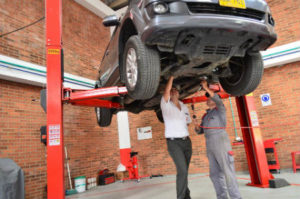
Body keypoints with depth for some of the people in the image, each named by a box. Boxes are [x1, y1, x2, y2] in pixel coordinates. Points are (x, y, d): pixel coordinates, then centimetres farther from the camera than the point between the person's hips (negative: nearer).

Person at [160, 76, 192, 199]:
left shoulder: (184, 106, 14)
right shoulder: (166, 105, -4)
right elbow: (166, 91, -22)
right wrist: (171, 76, -18)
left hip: (186, 141, 5)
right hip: (174, 142, -5)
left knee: (184, 170, 10)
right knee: (182, 170, -14)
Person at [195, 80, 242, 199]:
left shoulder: (220, 109, 1)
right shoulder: (206, 116, 20)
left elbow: (218, 100, -22)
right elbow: (200, 131, 20)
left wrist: (206, 87, -18)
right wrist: (197, 128, -4)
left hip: (221, 143, -7)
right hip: (210, 146, 7)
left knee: (227, 171, -7)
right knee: (215, 174, 6)